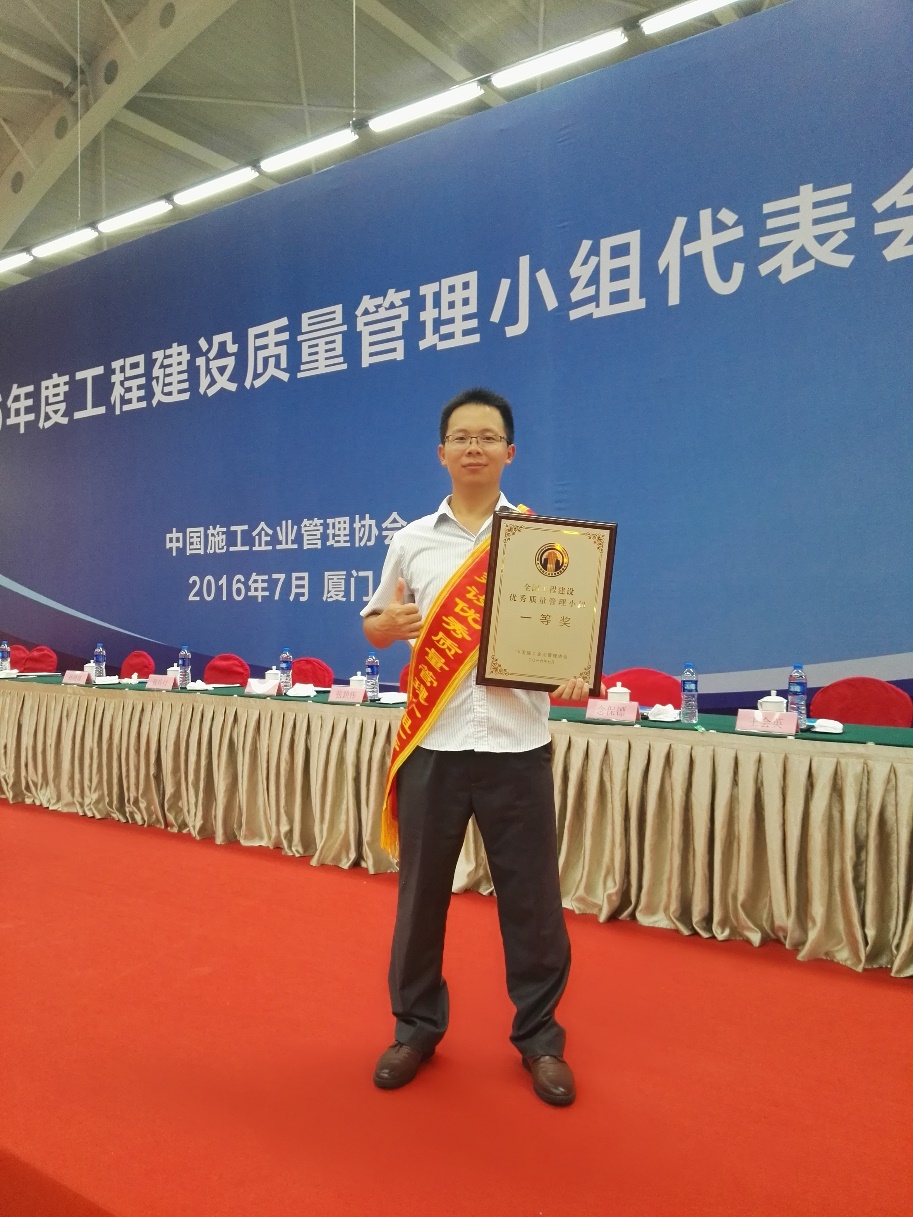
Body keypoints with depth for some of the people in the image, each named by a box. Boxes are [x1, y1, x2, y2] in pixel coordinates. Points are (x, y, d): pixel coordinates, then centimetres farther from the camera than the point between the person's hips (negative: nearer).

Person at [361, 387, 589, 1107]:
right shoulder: (412, 540, 8)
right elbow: (374, 628, 14)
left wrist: (576, 674, -17)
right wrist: (389, 623, -9)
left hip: (517, 744, -1)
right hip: (432, 743, 2)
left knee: (531, 898, 7)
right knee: (421, 892, 12)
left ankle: (539, 1037, 28)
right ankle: (417, 1027, 33)